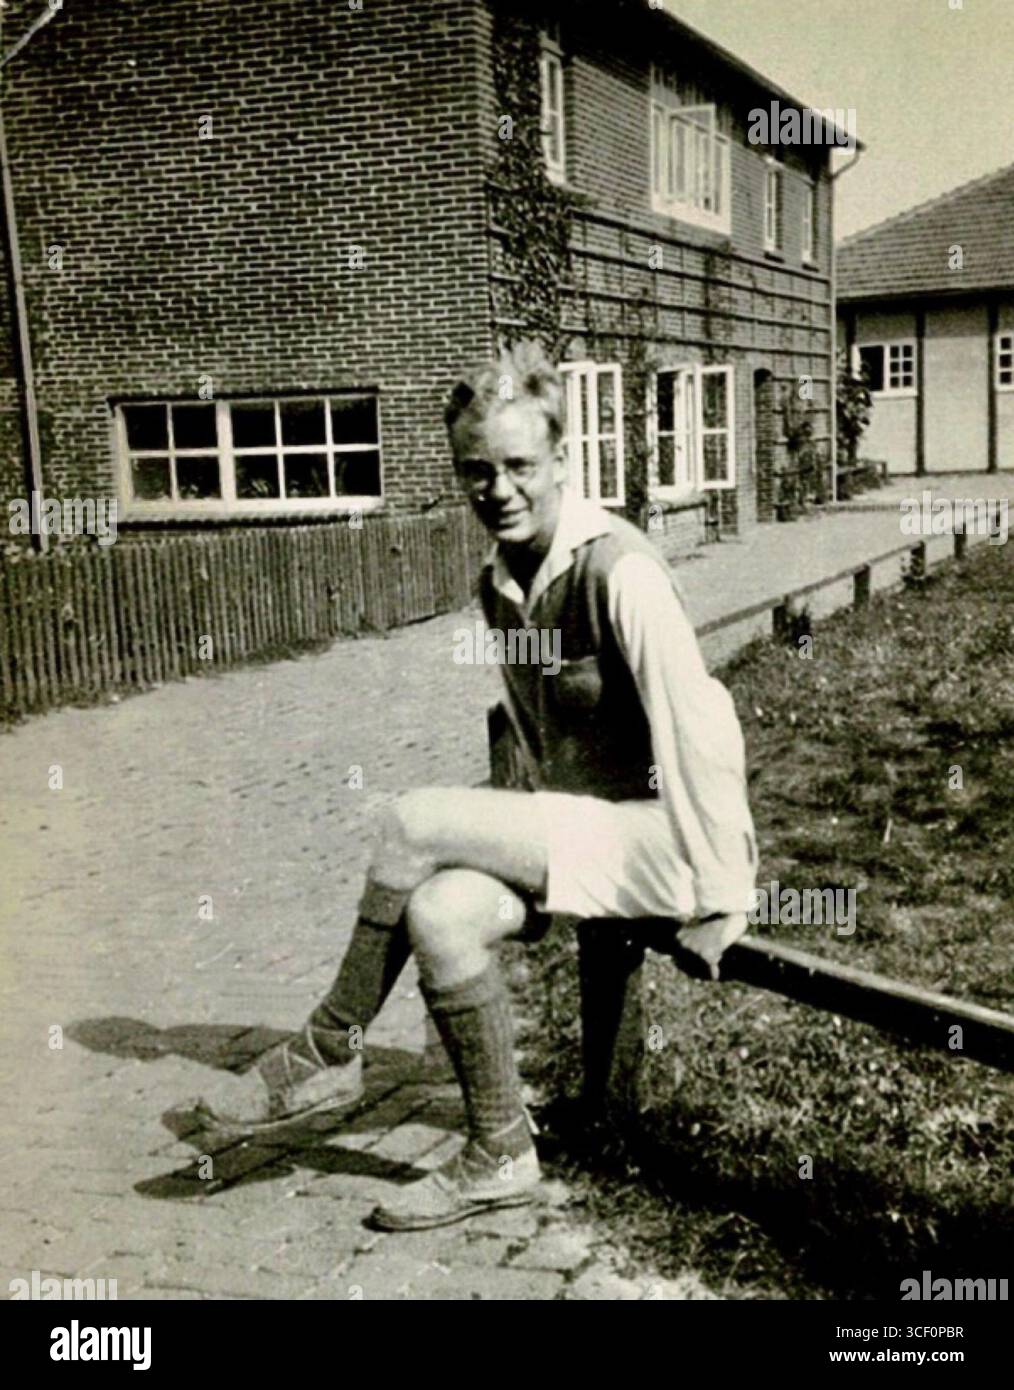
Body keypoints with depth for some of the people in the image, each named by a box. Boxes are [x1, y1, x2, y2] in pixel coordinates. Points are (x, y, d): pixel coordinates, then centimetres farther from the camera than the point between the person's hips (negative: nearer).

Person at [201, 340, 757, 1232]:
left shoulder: (616, 568, -19)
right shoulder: (499, 581, 8)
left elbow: (699, 726, -23)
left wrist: (720, 896, -22)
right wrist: (533, 846, 16)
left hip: (654, 838, -7)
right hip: (574, 828, 7)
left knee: (418, 822, -22)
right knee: (441, 910, -22)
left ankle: (331, 1052, -3)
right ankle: (500, 1157, -6)